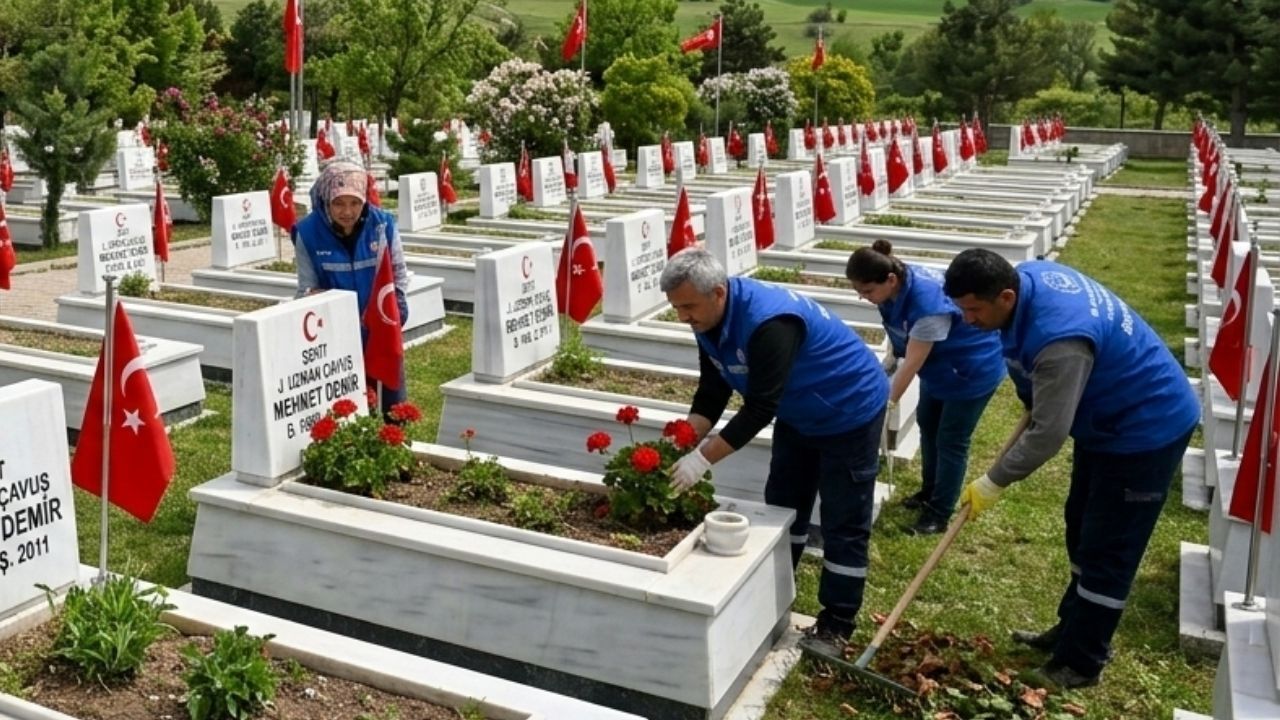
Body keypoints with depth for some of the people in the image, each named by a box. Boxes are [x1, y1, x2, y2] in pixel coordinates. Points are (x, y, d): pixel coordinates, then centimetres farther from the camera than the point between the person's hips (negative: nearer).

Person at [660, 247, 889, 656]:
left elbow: (759, 409, -37)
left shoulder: (768, 322, -37)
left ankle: (836, 623, 11)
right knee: (783, 508, 15)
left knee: (843, 522, 0)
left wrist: (703, 459, -35)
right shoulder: (709, 321, -9)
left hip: (850, 411, -9)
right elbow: (711, 393, -5)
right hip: (799, 415, 9)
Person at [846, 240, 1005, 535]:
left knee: (950, 440, 0)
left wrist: (888, 403, -24)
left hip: (973, 368, -9)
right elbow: (903, 341, 0)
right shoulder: (896, 287, -15)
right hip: (940, 365, 9)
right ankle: (929, 491, 38)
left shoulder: (927, 302, -40)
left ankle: (939, 514, 13)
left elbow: (912, 363, -32)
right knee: (927, 424, 19)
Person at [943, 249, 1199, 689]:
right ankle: (1073, 630, 36)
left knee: (1107, 551, -1)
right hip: (1108, 417, 10)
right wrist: (1031, 398, 11)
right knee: (1082, 531, 20)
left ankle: (1081, 662, 12)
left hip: (1147, 429, -10)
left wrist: (992, 483, -22)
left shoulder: (1059, 340, -39)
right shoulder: (1029, 276, -11)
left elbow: (1047, 435, -32)